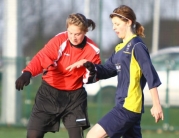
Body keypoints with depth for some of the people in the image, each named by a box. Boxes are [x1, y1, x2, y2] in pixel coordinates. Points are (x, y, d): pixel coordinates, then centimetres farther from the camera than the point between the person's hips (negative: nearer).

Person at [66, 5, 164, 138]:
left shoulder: (137, 46, -10)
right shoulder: (121, 48, 17)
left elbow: (151, 76, -13)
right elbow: (106, 71, 21)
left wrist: (156, 105, -16)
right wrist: (88, 64, 3)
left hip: (129, 106, -9)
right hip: (125, 105, 9)